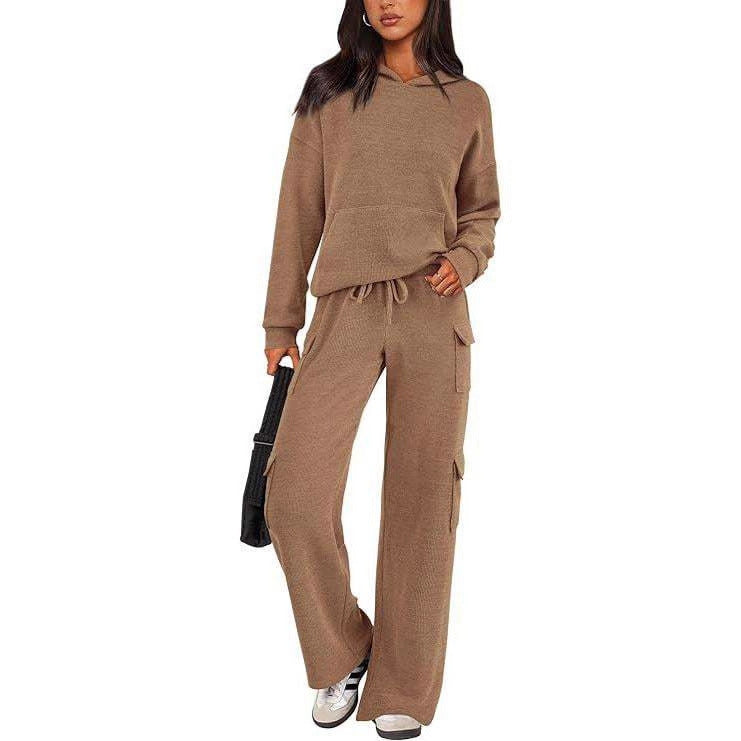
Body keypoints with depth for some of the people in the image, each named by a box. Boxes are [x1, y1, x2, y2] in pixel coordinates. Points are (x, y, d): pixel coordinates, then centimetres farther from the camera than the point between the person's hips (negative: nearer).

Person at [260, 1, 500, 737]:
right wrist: (280, 324, 10)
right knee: (294, 495, -11)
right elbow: (299, 212, 10)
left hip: (433, 314, 1)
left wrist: (464, 260, -4)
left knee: (422, 502, 2)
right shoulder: (328, 92, 10)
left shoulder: (468, 102, 11)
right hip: (345, 311, 0)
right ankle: (341, 654, 16)